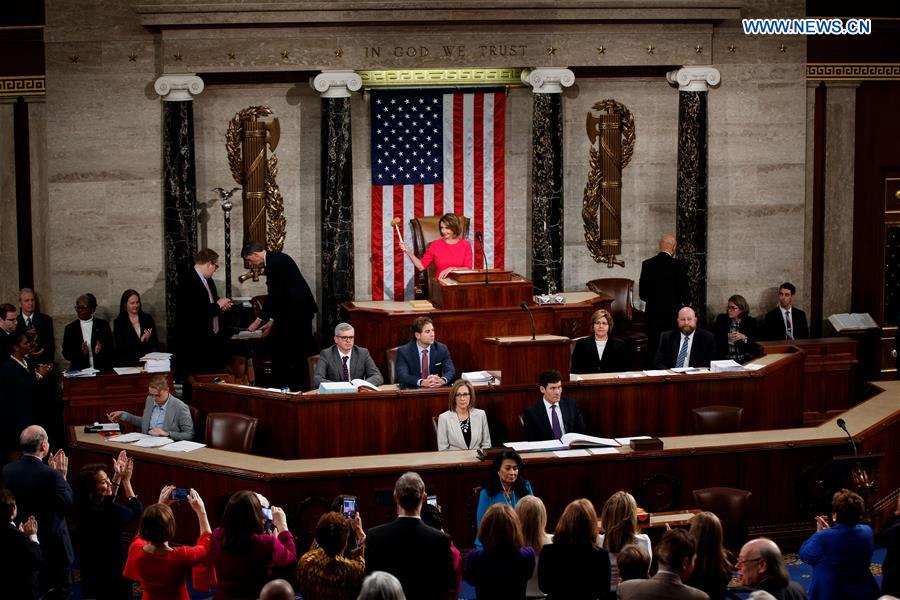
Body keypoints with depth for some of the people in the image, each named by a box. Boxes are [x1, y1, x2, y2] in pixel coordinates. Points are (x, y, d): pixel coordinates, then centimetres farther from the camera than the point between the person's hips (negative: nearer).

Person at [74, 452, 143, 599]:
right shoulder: (110, 512, -31)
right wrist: (126, 481, -6)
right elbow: (137, 512, -10)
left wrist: (117, 477, 7)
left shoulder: (83, 507, -10)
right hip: (113, 573, -6)